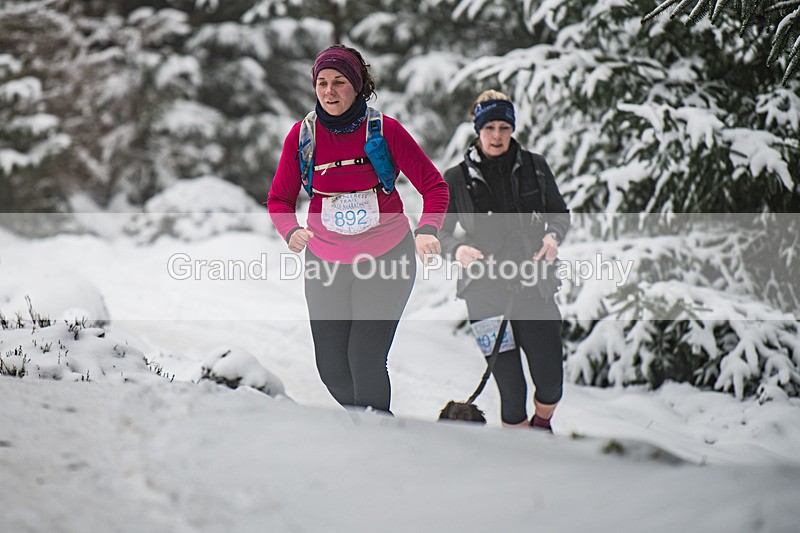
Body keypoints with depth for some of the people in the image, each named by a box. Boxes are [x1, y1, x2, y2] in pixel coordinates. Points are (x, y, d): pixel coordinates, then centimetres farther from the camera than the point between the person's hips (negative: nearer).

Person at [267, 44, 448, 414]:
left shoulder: (386, 130, -11)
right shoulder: (302, 135, -5)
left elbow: (434, 186, -6)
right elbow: (280, 200, 3)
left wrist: (427, 229, -26)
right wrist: (292, 231, -20)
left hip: (386, 259, -3)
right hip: (325, 262, 3)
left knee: (365, 360, -13)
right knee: (331, 368, 5)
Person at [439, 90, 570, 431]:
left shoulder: (534, 167, 6)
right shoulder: (456, 179, 2)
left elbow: (559, 212, 16)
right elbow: (438, 232, 6)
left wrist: (553, 235, -6)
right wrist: (457, 249, -16)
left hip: (535, 288, 2)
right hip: (486, 294, -2)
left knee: (551, 387, 3)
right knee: (512, 392, -3)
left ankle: (542, 425, 37)